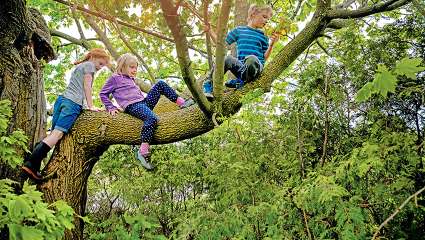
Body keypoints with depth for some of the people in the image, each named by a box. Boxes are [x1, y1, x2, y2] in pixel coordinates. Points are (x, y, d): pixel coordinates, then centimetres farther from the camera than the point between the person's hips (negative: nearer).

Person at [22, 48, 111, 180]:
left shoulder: (79, 67, 34)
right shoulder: (89, 65, 8)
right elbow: (87, 86, 0)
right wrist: (91, 106, 0)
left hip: (61, 99, 9)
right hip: (73, 102, -9)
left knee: (54, 133, 4)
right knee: (58, 133, -18)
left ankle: (30, 161, -5)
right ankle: (31, 164, -26)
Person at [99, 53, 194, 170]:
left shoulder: (131, 79, 30)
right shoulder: (115, 78, 7)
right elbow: (103, 94, 6)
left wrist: (146, 96, 20)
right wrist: (111, 107, -4)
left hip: (144, 102, 8)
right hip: (132, 106, -8)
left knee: (160, 84, 0)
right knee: (152, 118, -38)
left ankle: (182, 102, -3)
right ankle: (143, 152, -40)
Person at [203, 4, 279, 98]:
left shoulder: (263, 36, 20)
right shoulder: (239, 30, 20)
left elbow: (264, 57, 15)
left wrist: (271, 45, 0)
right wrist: (209, 30, 16)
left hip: (255, 68, -1)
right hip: (241, 66, 1)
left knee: (252, 58, -38)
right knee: (228, 59, -34)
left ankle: (240, 82, -20)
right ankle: (208, 86, -29)